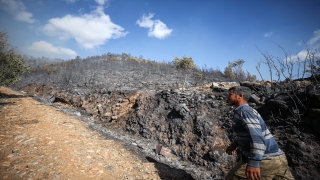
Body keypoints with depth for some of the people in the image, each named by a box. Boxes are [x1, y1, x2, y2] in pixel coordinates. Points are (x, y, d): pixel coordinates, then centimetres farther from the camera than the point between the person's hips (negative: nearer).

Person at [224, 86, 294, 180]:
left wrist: (253, 163, -37)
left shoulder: (243, 111, -16)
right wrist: (235, 144, 38)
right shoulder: (248, 110, 16)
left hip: (263, 161, -10)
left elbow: (257, 135, -30)